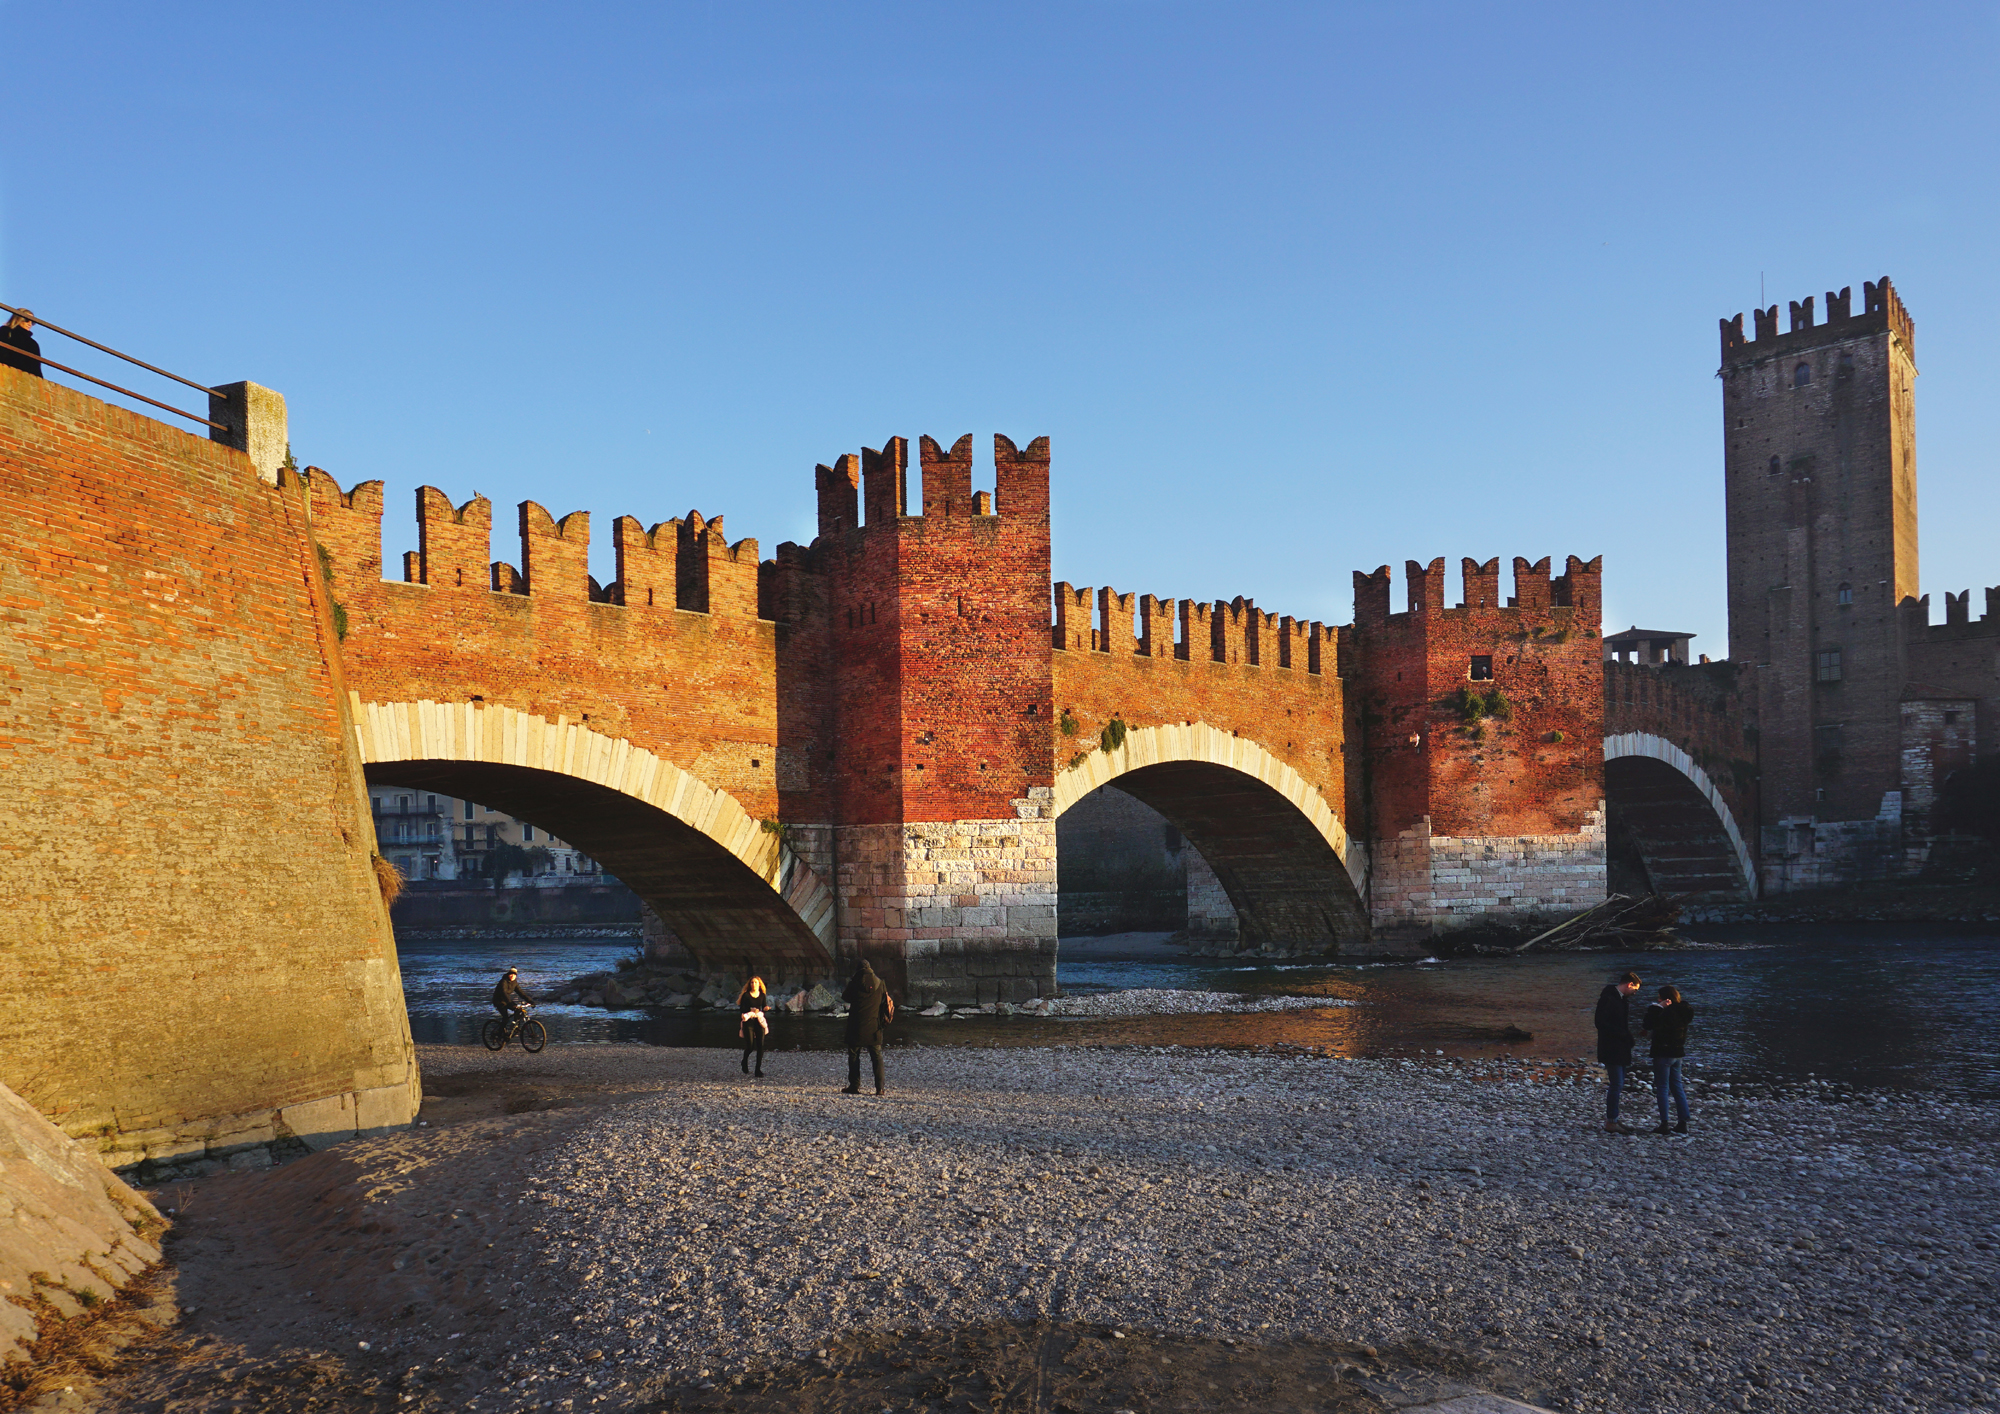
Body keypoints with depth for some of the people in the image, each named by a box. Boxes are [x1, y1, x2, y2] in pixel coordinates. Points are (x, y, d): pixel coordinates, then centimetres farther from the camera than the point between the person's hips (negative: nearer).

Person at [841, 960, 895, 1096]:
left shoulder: (855, 984, -7)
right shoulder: (880, 984, 0)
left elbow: (845, 997, 8)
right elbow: (886, 1000, 8)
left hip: (857, 1026, -2)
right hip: (874, 1026, 3)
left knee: (854, 1055, 9)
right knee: (877, 1056, 6)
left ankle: (854, 1086, 6)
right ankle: (880, 1088, -1)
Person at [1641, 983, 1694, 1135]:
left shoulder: (1667, 1012, -19)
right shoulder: (1682, 1012, 9)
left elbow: (1648, 1025, -23)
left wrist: (1656, 1007, -19)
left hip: (1664, 1053, -8)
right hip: (1677, 1053, 8)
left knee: (1662, 1088, -2)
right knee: (1676, 1087, 14)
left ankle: (1664, 1124, -3)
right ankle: (1683, 1123, 14)